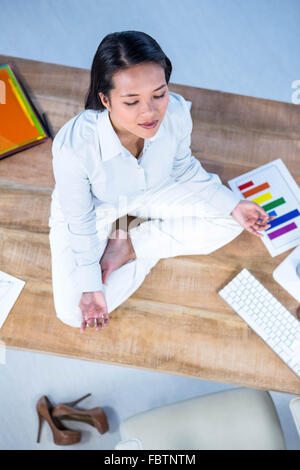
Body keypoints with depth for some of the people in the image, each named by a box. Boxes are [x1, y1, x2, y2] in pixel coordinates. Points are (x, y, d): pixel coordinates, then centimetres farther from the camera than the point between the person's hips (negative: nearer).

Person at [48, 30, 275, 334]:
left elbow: (183, 168, -6)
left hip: (149, 192, 3)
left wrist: (233, 205, -11)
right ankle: (151, 244, 7)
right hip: (92, 208, -3)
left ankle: (129, 245, -2)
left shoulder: (176, 112, -28)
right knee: (73, 312, -12)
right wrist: (90, 286, -17)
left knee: (229, 221, -8)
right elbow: (80, 222, -21)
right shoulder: (73, 146, -38)